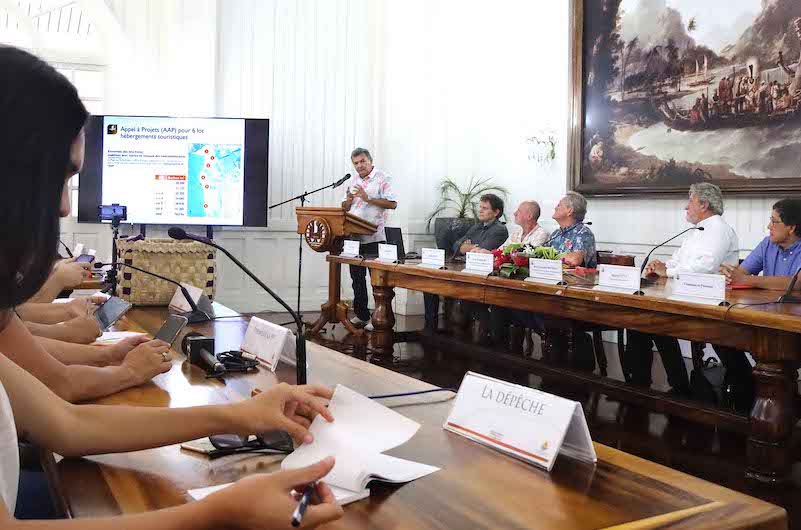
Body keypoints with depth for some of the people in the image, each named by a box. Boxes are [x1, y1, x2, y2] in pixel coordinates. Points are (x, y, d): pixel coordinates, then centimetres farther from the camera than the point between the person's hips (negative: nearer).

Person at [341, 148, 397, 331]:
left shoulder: (382, 179, -3)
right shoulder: (352, 181, 15)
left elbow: (392, 204, -12)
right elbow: (345, 207, 20)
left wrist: (368, 198, -18)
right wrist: (349, 200, -4)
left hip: (374, 237, -6)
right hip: (353, 236, 7)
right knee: (357, 277, 11)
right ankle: (361, 315, 21)